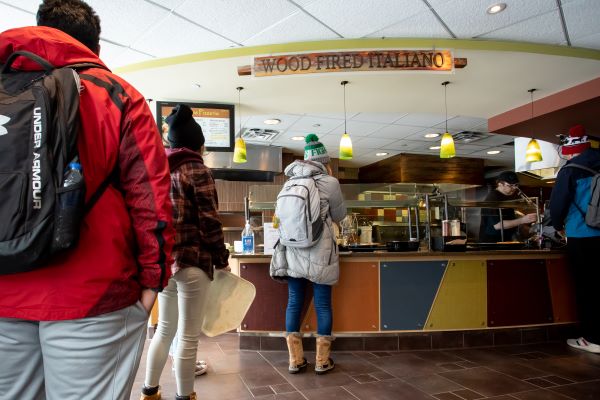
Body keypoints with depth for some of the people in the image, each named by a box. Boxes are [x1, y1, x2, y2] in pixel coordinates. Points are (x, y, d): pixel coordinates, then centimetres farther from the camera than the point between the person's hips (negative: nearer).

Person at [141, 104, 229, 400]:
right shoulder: (197, 170, -6)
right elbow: (209, 221, -11)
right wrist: (221, 259, -2)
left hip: (163, 260, 7)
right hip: (192, 261, -7)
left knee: (165, 328, 20)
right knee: (188, 336, 2)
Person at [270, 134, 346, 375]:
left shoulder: (291, 181, 7)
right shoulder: (329, 183, -8)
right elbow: (339, 216, 6)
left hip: (293, 252, 4)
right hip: (319, 254, -4)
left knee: (294, 303, 9)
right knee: (322, 304, 6)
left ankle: (295, 359, 16)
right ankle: (322, 361, 15)